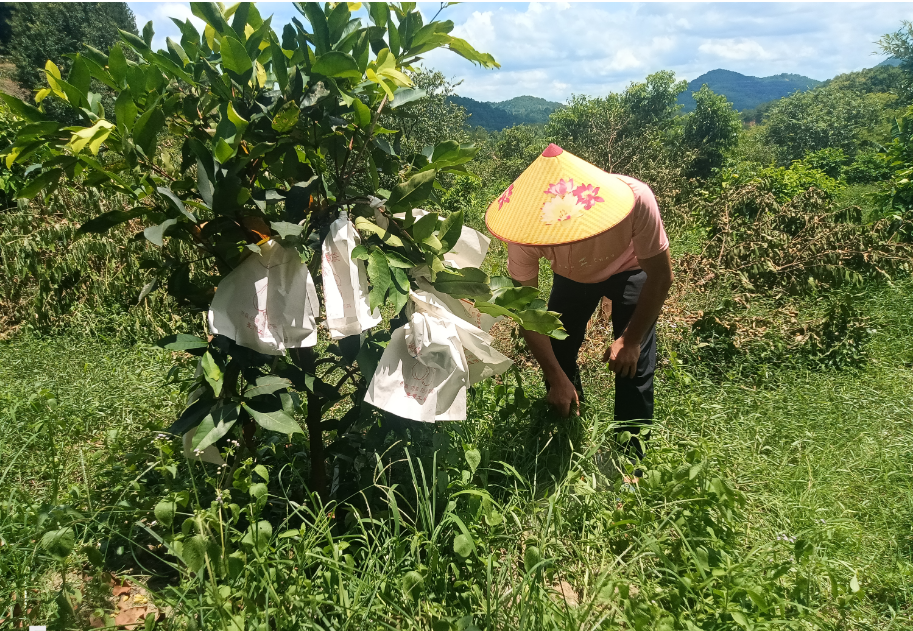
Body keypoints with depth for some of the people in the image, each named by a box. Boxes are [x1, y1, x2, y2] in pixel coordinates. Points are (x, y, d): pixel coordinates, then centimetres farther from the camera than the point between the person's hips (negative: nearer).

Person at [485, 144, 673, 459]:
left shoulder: (634, 199, -43)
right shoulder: (527, 226, -36)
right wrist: (557, 379, -23)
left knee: (633, 364, -13)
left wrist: (631, 340, -19)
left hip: (630, 271, -2)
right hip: (572, 277, 2)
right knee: (556, 356, -2)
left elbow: (660, 276, -26)